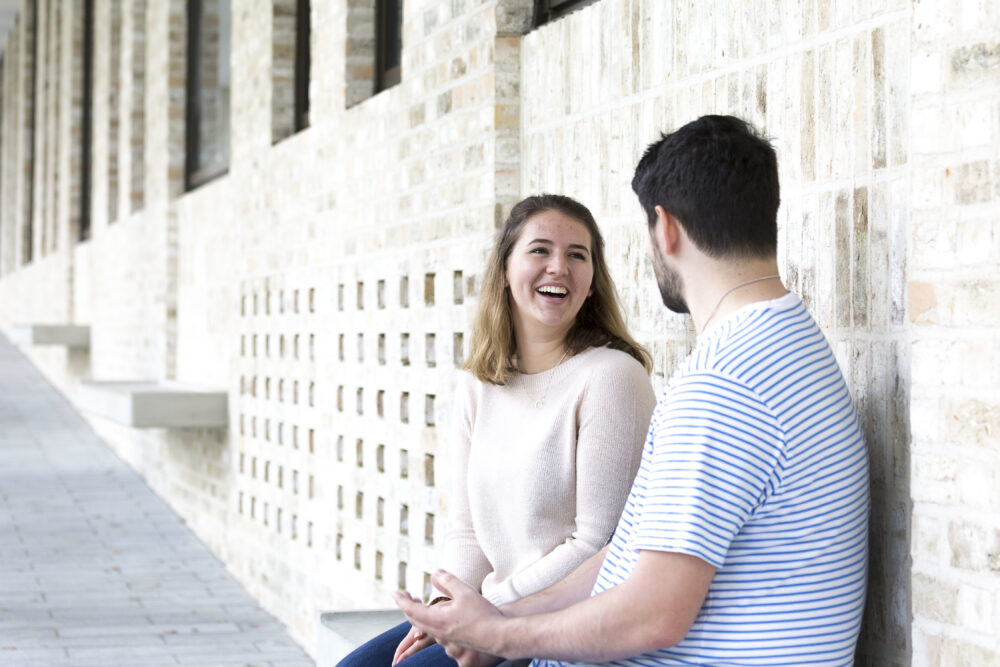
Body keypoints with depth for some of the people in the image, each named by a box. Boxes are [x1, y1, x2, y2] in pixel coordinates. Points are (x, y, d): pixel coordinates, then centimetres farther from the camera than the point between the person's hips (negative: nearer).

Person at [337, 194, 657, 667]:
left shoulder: (611, 376, -14)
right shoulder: (477, 388, 9)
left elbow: (597, 545, -16)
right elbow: (467, 531, 11)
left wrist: (484, 609, -14)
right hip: (498, 616, 7)